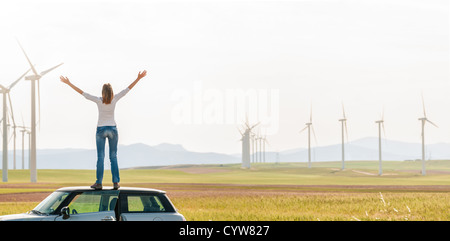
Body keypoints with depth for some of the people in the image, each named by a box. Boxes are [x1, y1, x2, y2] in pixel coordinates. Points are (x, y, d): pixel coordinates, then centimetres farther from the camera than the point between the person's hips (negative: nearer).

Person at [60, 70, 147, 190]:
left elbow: (82, 92, -14)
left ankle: (99, 183, -2)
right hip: (112, 129, 1)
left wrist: (68, 83, -11)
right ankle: (115, 182, 2)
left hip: (101, 130, -1)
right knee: (113, 157, 6)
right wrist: (138, 78, 1)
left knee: (100, 157, 0)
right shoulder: (114, 99, -9)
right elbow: (127, 89, -5)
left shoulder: (98, 100, -13)